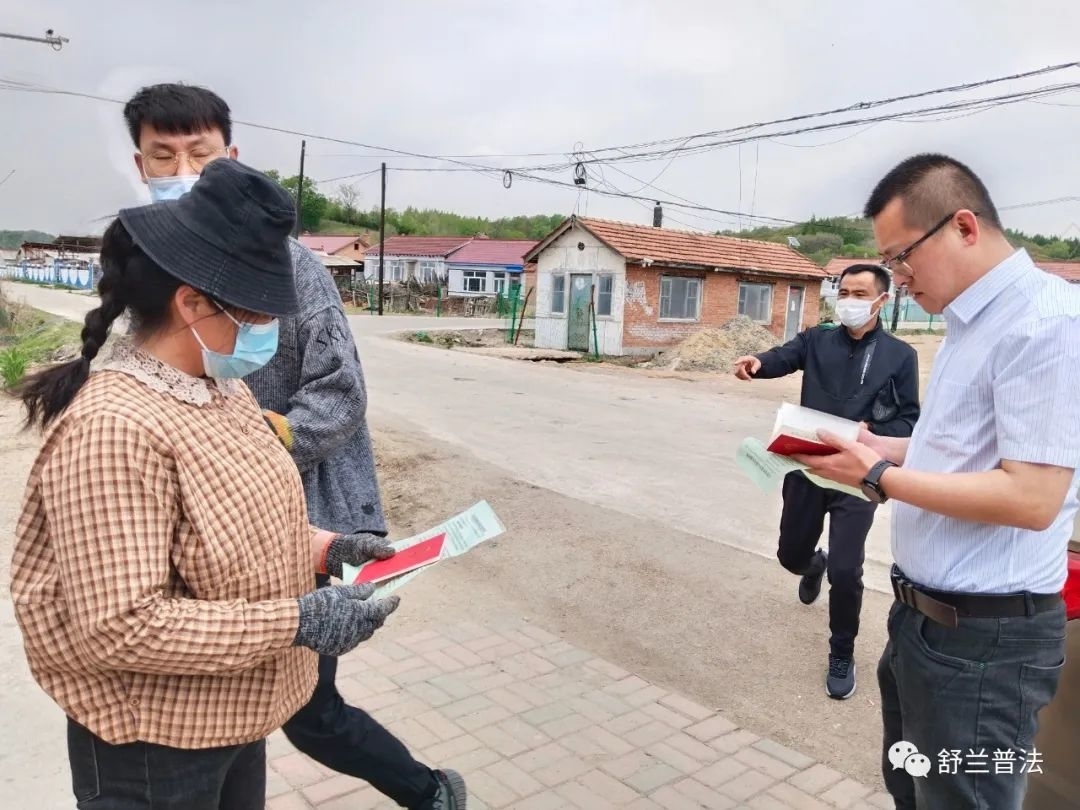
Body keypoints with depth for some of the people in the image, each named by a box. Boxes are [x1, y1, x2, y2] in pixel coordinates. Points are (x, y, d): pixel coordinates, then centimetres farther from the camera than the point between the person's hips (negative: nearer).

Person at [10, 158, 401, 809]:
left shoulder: (224, 390, 1)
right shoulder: (114, 428, -28)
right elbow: (117, 627, -29)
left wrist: (322, 546, -2)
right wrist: (297, 623, -28)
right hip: (154, 744, -8)